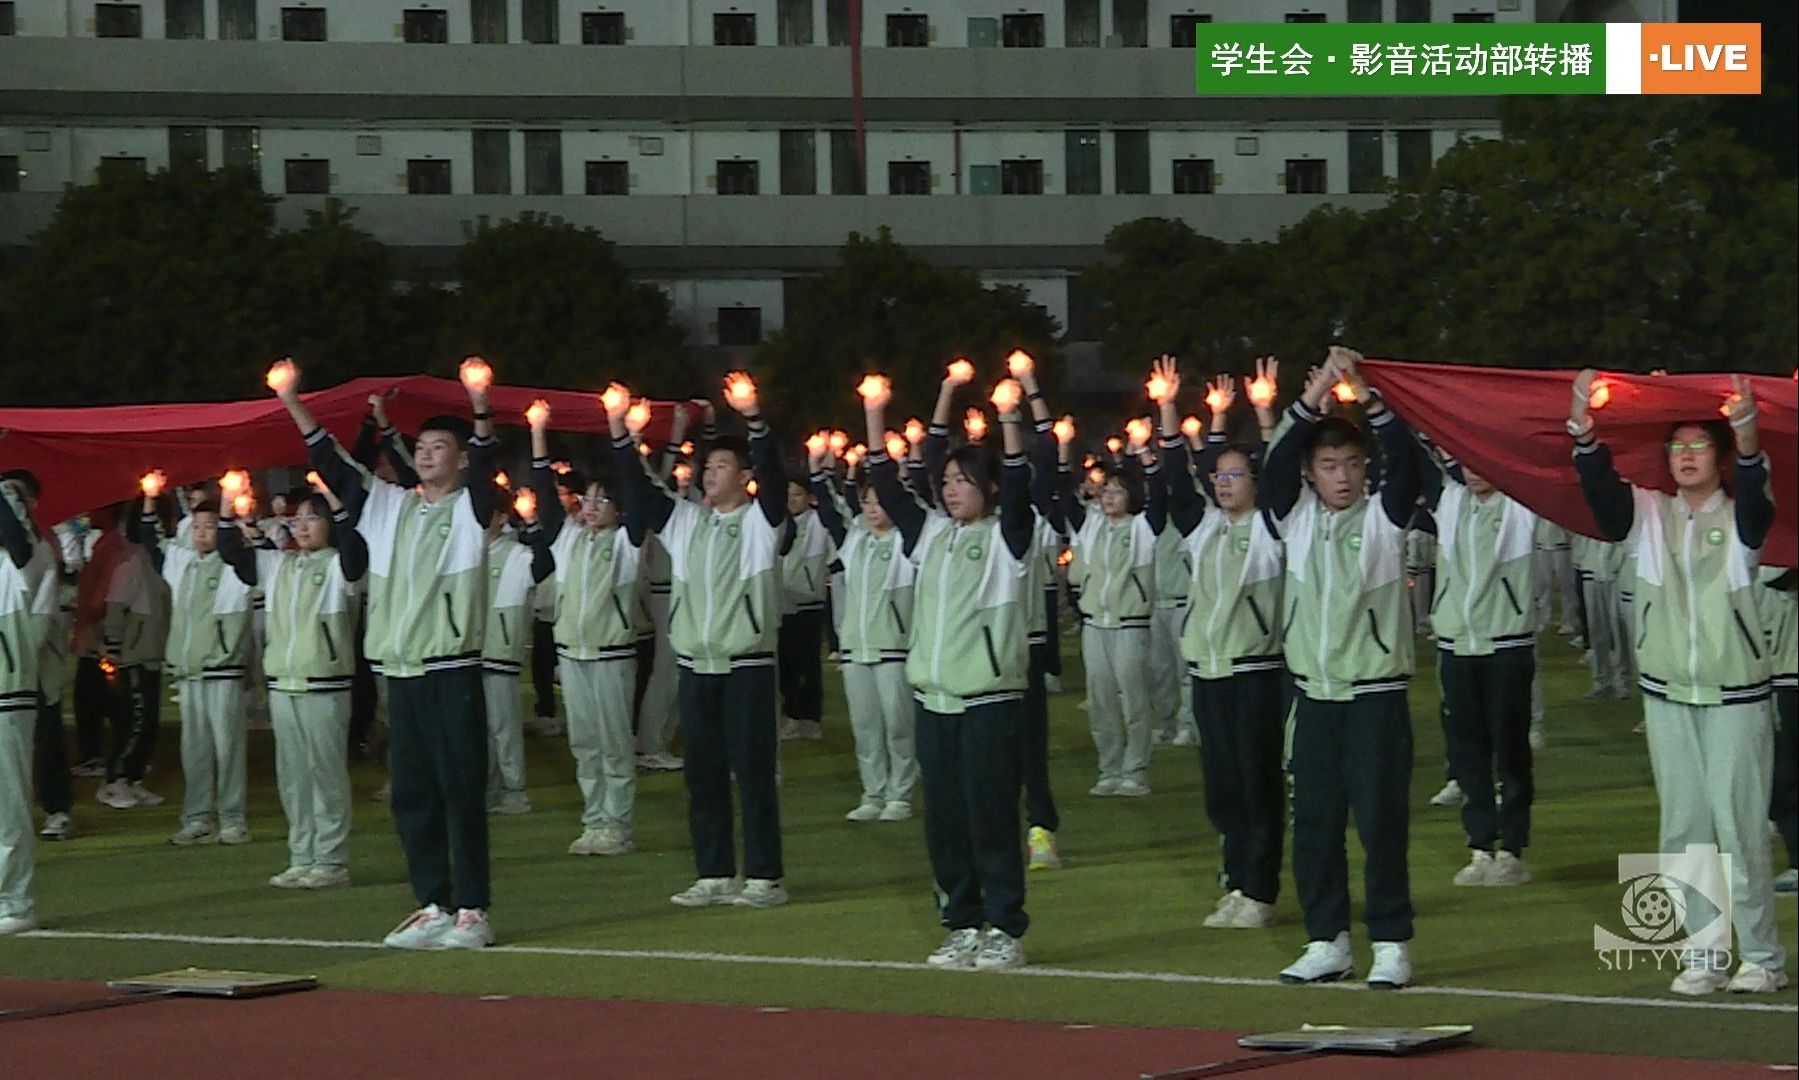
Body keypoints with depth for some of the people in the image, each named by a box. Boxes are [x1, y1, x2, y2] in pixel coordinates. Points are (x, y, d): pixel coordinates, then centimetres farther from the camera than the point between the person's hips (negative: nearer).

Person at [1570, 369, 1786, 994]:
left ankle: (1762, 956, 3)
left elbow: (1754, 488, -22)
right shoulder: (1648, 515, 7)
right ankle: (1702, 955, 10)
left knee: (1740, 825, -5)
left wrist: (1745, 425, -42)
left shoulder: (1740, 519, -1)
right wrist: (1583, 421, -28)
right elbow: (1599, 486, -9)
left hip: (1735, 692, -3)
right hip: (1667, 692, 3)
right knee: (1683, 828, 5)